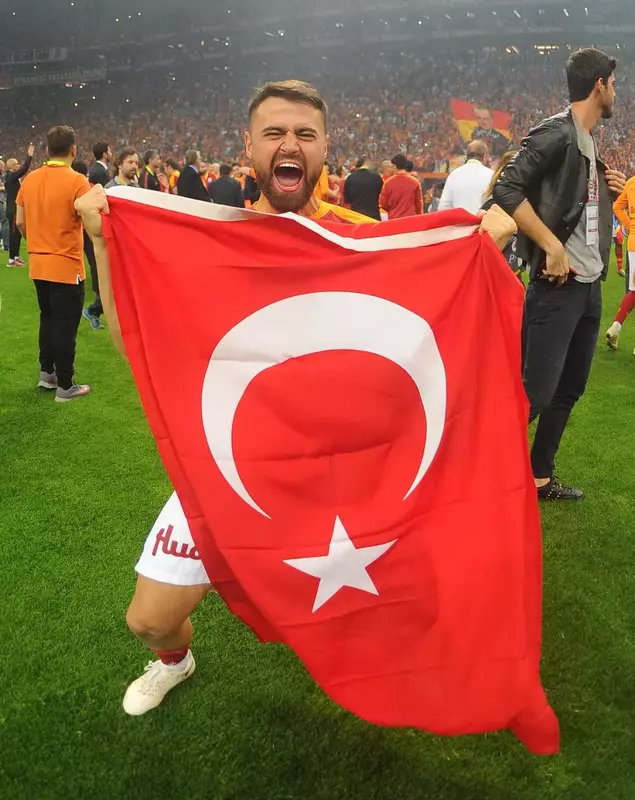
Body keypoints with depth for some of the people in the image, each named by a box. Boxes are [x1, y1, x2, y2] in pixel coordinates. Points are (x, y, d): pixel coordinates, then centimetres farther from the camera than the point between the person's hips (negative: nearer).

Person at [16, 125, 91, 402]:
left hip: (38, 264, 6)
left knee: (48, 319, 21)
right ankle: (65, 386, 8)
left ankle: (46, 373, 29)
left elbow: (20, 222, 10)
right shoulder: (77, 181, -15)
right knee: (65, 326, 1)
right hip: (66, 266, -6)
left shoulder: (30, 179, 4)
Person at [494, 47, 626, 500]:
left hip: (590, 285, 9)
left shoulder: (589, 144, 16)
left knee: (569, 389, 13)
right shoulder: (556, 134, -11)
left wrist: (609, 192, 6)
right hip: (558, 285, -9)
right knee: (536, 392, -9)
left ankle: (540, 478, 24)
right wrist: (552, 247, -24)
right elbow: (507, 191, -22)